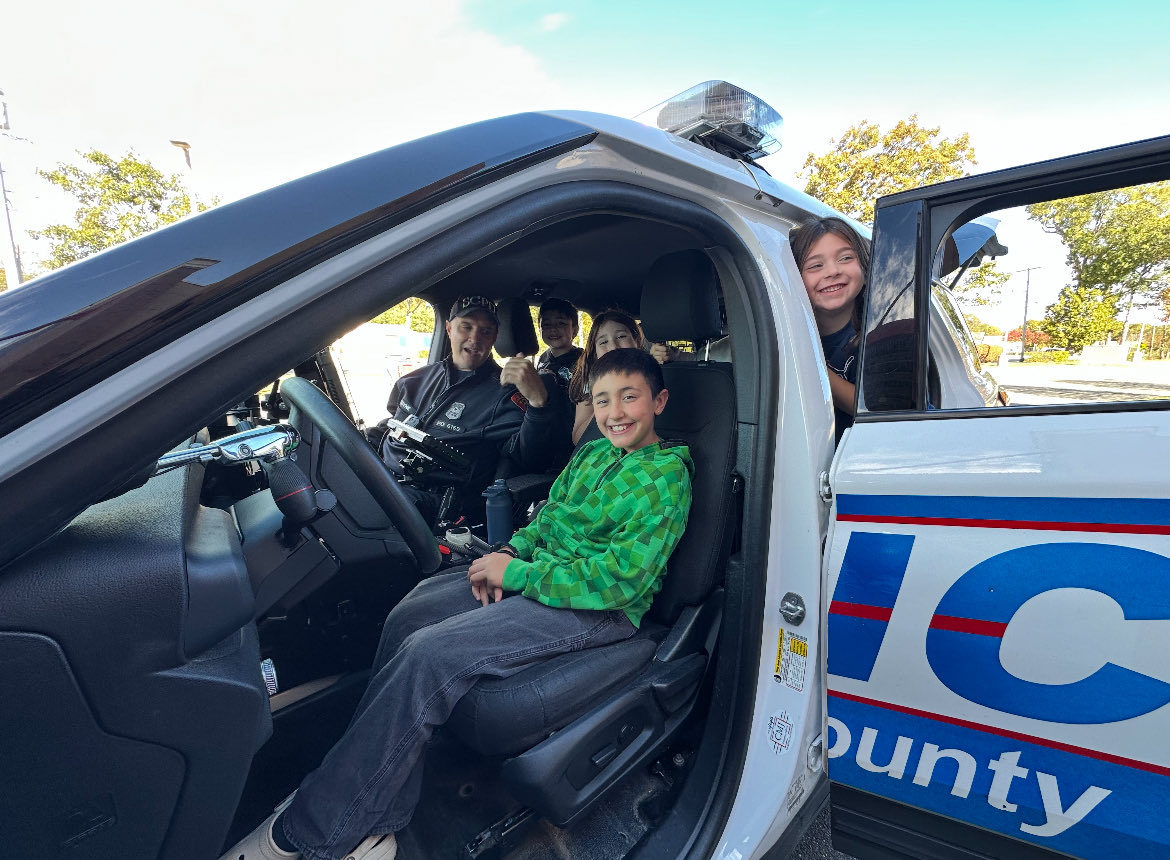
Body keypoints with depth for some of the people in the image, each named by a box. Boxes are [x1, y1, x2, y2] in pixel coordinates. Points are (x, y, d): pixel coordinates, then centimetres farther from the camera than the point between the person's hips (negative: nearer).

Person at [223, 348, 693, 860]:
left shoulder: (665, 477, -13)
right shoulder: (593, 453, 12)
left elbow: (619, 580, -21)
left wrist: (516, 574, -17)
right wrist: (510, 552, -2)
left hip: (602, 609, -8)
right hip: (541, 568, 8)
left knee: (430, 654, -22)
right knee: (408, 616, -8)